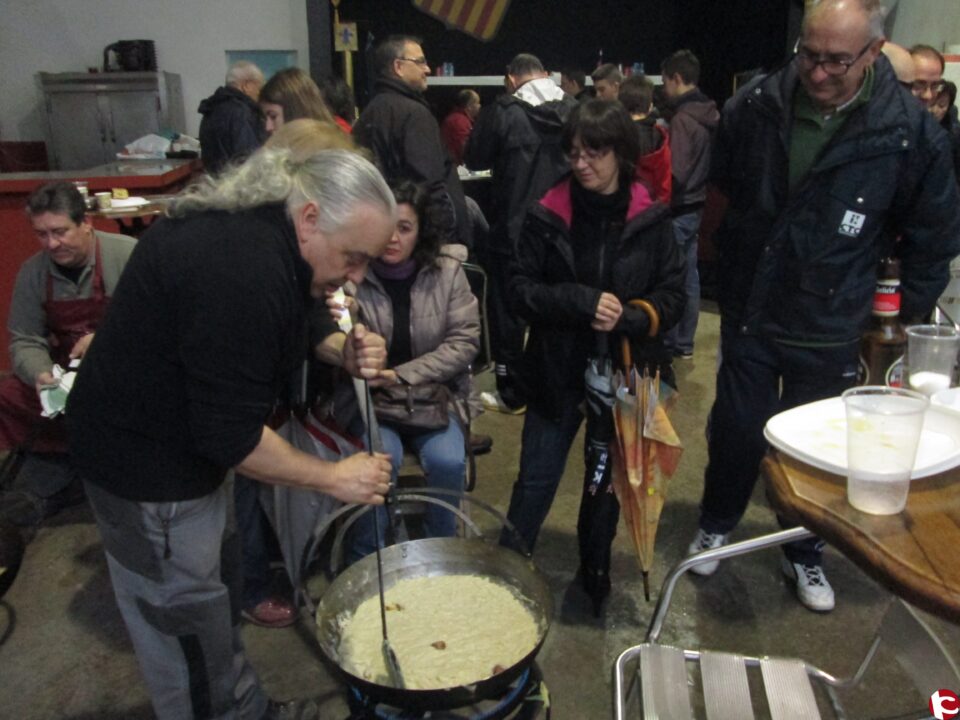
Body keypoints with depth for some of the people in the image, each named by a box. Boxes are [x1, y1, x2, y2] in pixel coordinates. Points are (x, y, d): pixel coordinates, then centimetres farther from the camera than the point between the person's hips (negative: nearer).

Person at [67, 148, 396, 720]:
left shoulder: (255, 228, -2)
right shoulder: (244, 271, -32)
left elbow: (257, 346, 11)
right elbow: (231, 435, -28)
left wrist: (342, 356, -7)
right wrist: (333, 477, -18)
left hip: (182, 442, 10)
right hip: (147, 467, -10)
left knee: (218, 592, 24)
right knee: (187, 621, 9)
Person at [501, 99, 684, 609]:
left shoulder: (650, 220, -5)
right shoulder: (548, 215, -7)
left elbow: (673, 295, -1)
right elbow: (520, 289, -7)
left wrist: (628, 317, -20)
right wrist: (583, 301, -21)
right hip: (558, 371, -1)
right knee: (537, 477, 6)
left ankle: (596, 568, 39)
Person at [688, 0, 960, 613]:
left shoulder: (911, 132, -13)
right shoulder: (753, 107, -9)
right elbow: (721, 189, 9)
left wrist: (907, 321, 2)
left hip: (830, 332, -1)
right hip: (749, 313, 1)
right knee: (736, 430, 12)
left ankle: (805, 554, 37)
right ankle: (716, 527, 38)